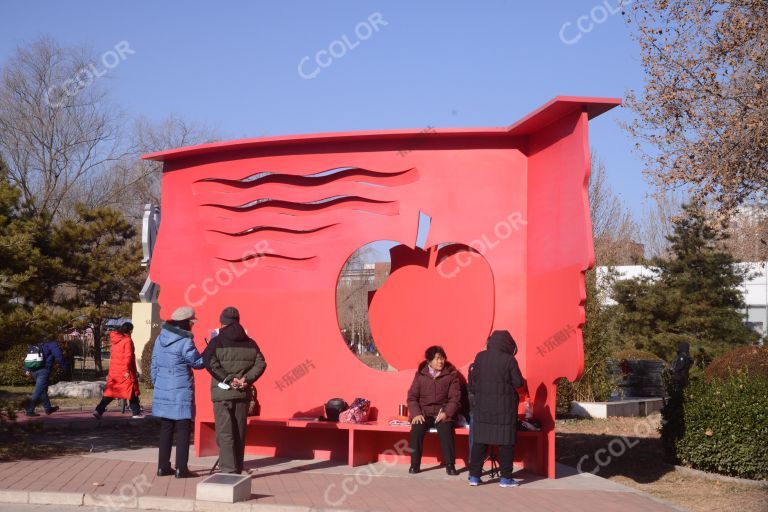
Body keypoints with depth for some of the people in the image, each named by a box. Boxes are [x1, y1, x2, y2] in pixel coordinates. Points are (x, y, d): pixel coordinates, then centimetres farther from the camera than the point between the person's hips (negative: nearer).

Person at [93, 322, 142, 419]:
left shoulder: (115, 339, 10)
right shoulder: (127, 340, -12)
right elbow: (128, 356, -20)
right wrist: (127, 370, -20)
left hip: (113, 370, 7)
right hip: (125, 371, -7)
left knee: (110, 392, 8)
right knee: (132, 392, 6)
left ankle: (99, 410, -3)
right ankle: (136, 413, 13)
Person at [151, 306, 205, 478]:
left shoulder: (160, 339, 7)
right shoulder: (185, 342, -15)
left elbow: (154, 365, 13)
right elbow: (197, 363, -5)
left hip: (162, 392, 7)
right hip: (181, 393, -7)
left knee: (165, 428, 14)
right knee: (183, 430, 1)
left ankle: (163, 466, 17)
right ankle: (181, 468, 1)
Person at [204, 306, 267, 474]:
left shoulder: (217, 342, -5)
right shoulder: (250, 343, 8)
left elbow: (210, 363, -20)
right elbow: (261, 364, 0)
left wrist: (228, 380, -16)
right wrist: (246, 378, -7)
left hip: (222, 393, -4)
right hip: (243, 393, 4)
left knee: (224, 433, -2)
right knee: (239, 433, 13)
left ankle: (228, 470, -10)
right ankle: (237, 470, 20)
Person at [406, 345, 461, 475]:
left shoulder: (451, 374, 3)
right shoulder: (420, 375, 7)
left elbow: (455, 398, 0)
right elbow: (412, 397, 6)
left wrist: (446, 413, -16)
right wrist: (416, 413, -10)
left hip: (443, 413, -1)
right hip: (424, 413, 1)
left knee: (446, 429, -33)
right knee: (416, 429, -29)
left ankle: (450, 465, -23)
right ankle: (415, 464, -16)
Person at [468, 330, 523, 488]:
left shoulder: (480, 357, 1)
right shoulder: (509, 360, -10)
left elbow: (473, 379, 6)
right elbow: (518, 383, -7)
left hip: (482, 405, 3)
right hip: (504, 406, -3)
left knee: (479, 440, 8)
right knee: (506, 441, 4)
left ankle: (474, 476, 9)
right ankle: (505, 477, 6)